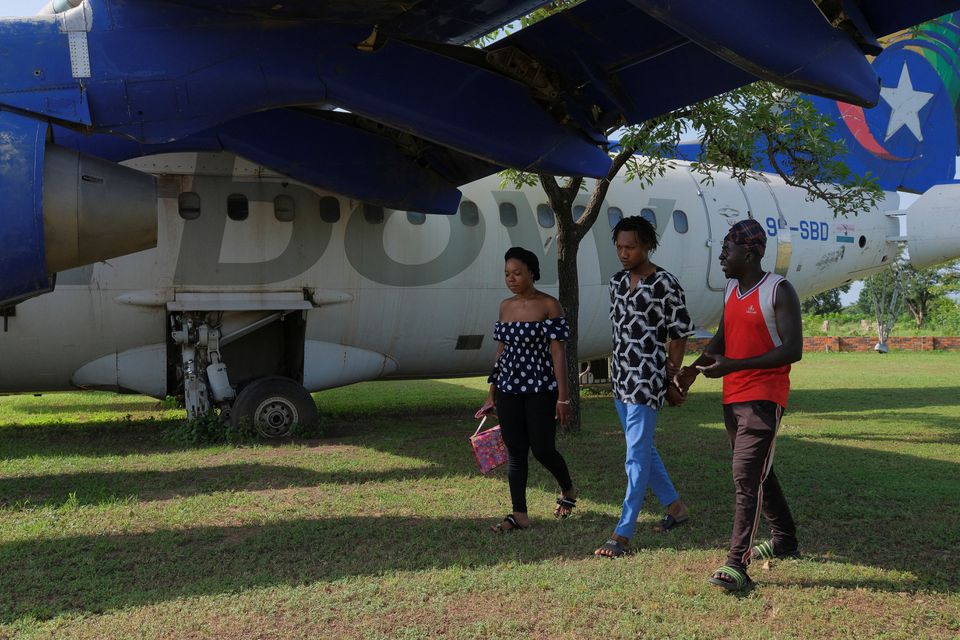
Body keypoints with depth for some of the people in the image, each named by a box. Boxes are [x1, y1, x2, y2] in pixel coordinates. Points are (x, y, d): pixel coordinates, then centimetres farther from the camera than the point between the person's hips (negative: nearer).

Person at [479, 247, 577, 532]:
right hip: (508, 390, 5)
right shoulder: (505, 306, 9)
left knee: (542, 449, 0)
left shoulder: (549, 305, -8)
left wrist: (563, 397, -13)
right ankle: (519, 514, 10)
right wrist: (492, 393, 16)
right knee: (515, 453, 5)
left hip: (541, 390, -5)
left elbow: (558, 352, -10)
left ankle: (568, 490, 29)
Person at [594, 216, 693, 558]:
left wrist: (670, 380, -7)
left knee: (637, 456, -8)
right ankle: (675, 506, 35)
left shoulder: (665, 284, -11)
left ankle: (623, 533, -6)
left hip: (647, 380, -8)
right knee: (643, 449, 18)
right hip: (621, 377, 8)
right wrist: (620, 368, 13)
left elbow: (679, 335, -7)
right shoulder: (617, 282, 10)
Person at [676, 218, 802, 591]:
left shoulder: (779, 291, -12)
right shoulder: (731, 289, 12)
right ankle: (784, 540, 35)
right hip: (733, 396, 9)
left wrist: (732, 365, -23)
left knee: (746, 476, -15)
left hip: (764, 397, -8)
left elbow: (793, 350, -18)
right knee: (758, 472, 18)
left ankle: (737, 563, -15)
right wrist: (695, 368, 6)